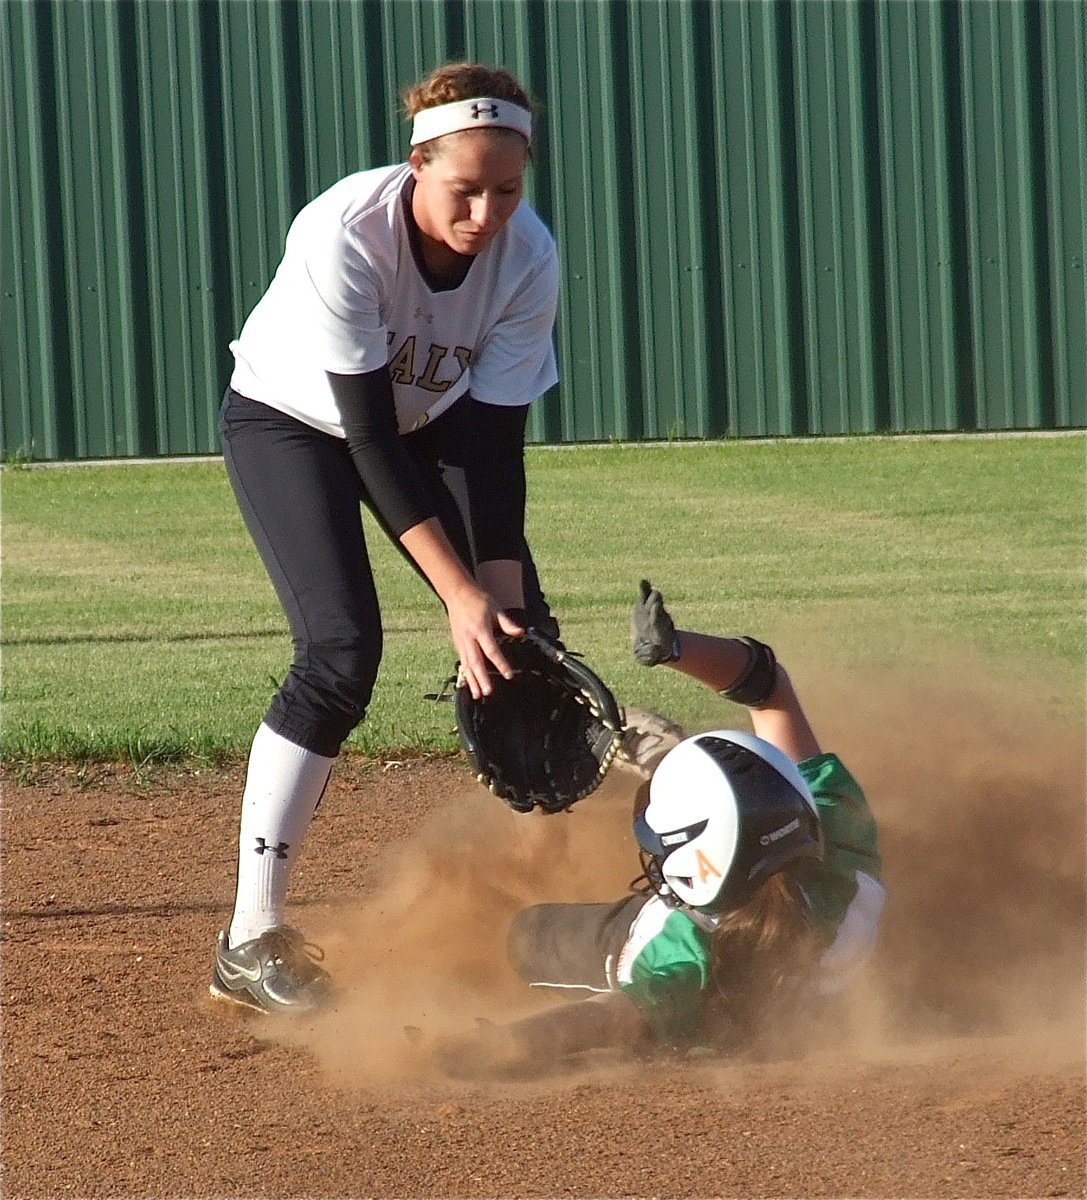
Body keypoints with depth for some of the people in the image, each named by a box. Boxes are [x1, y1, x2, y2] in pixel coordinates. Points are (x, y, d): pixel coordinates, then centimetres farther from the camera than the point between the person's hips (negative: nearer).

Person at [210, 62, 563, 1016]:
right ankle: (252, 942, -18)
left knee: (526, 639, -4)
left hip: (426, 424, 5)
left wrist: (502, 597, -28)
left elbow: (493, 445, -20)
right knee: (342, 650, -21)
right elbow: (370, 436, -34)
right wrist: (460, 594, -36)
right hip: (291, 422, -5)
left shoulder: (530, 259, -24)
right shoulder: (345, 236, -36)